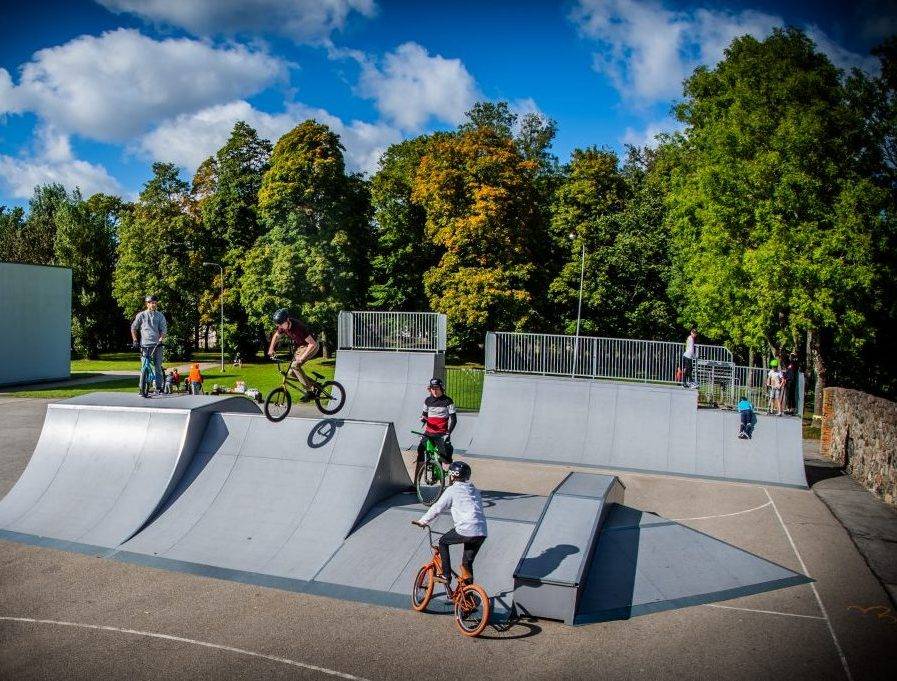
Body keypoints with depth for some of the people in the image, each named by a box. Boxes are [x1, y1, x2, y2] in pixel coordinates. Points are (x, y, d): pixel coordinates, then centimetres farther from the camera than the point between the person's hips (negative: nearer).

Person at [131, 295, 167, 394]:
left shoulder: (160, 315, 7)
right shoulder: (141, 315, 6)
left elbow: (164, 329, 3)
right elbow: (133, 327, 12)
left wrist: (161, 340, -12)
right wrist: (135, 340, 3)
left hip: (157, 344, 0)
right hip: (145, 344, 0)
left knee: (158, 366, -1)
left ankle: (159, 387, 4)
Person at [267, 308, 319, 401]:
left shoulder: (298, 327, -33)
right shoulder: (283, 327, -10)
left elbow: (312, 344, -34)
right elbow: (276, 336, 14)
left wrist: (302, 358, -37)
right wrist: (271, 349, 4)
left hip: (311, 346, -8)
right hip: (300, 347, 8)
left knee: (295, 365, -26)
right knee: (292, 372, 0)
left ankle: (311, 391, -20)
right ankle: (314, 384, 12)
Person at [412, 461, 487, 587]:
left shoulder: (452, 490, 4)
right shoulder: (475, 491, 22)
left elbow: (437, 508, 6)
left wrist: (422, 521, 17)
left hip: (465, 531, -6)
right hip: (482, 533, 6)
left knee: (443, 542, 20)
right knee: (467, 563, 20)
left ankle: (446, 575, 16)